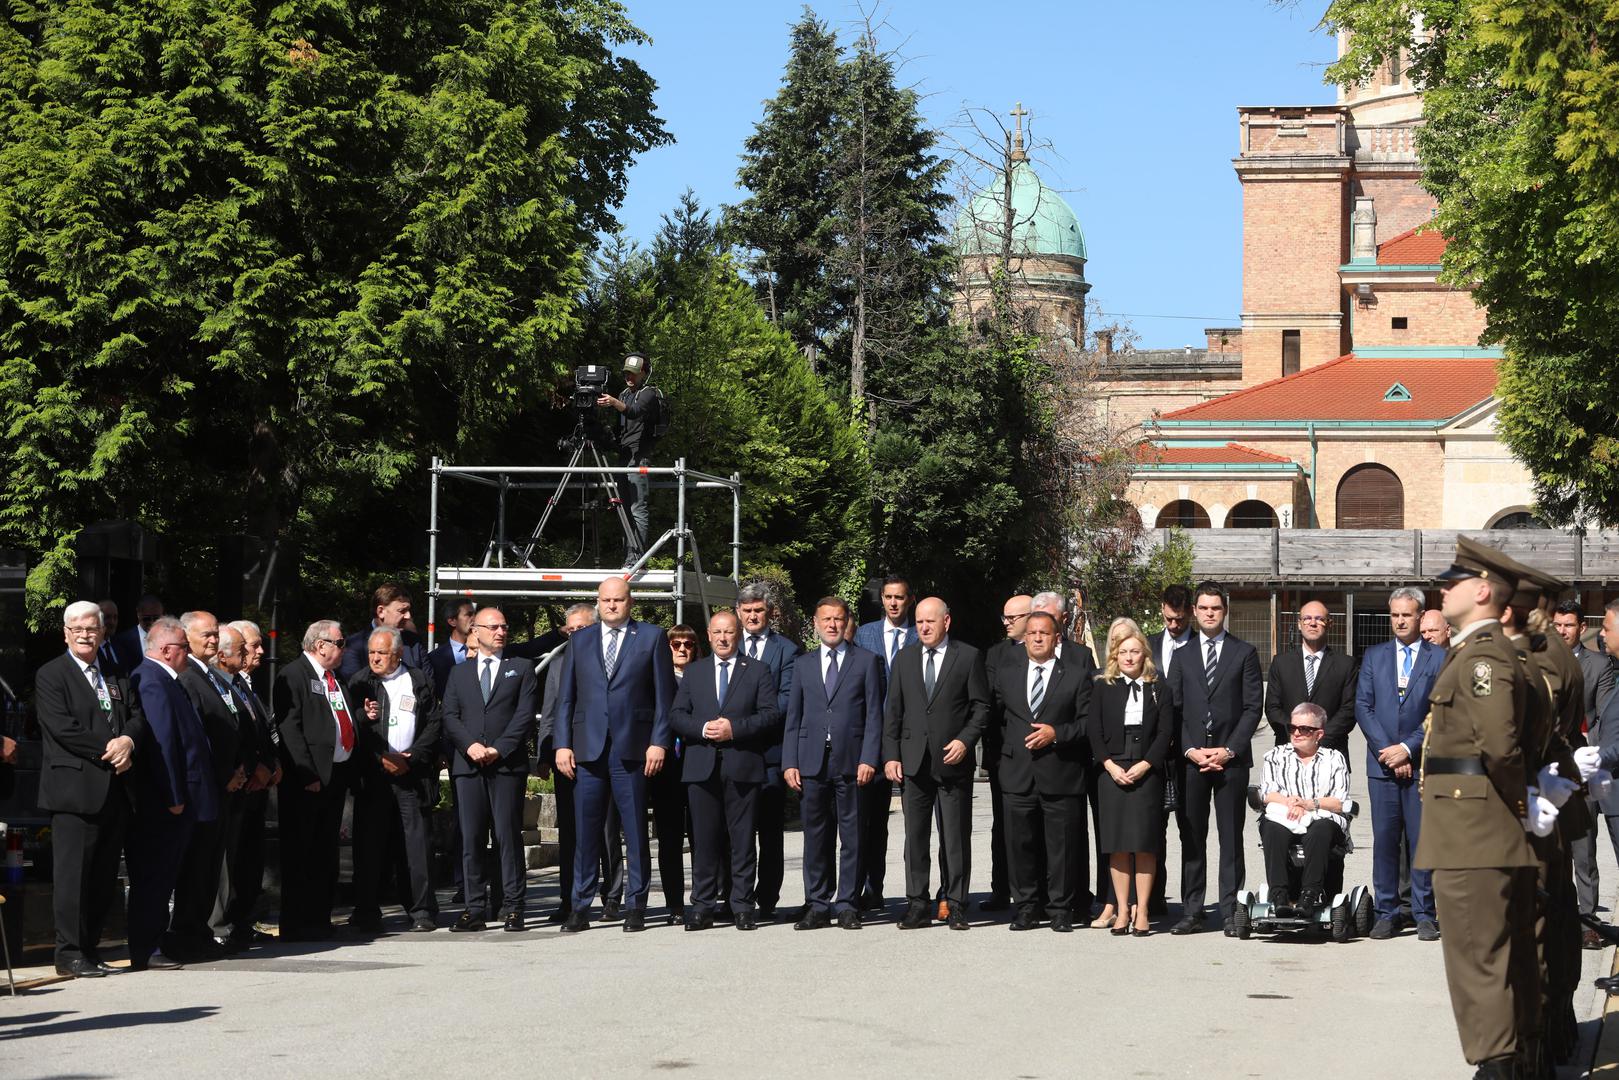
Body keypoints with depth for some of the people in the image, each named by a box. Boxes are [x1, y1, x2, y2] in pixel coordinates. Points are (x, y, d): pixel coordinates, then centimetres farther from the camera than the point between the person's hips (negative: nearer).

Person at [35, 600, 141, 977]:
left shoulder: (115, 675, 19)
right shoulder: (51, 676, -2)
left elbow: (138, 716, 13)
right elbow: (61, 727, -13)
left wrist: (128, 741, -9)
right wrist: (108, 747, -15)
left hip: (116, 788, 6)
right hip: (75, 787, -6)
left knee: (104, 875, 8)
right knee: (73, 872, -6)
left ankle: (90, 948, 14)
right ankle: (70, 953, -3)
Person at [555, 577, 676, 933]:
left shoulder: (651, 637, 6)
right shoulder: (580, 641, 14)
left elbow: (664, 695, 2)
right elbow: (566, 697, 12)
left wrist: (659, 742, -6)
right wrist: (563, 744, 2)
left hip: (632, 749, -2)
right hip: (588, 749, 2)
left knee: (635, 831, 2)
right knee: (586, 832, 2)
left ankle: (635, 906, 9)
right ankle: (581, 907, 7)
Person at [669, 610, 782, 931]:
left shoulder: (758, 671, 9)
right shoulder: (694, 672, 16)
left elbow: (771, 714, 0)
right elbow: (676, 715, 9)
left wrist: (734, 728, -13)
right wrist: (703, 728, -10)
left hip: (742, 764, -2)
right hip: (701, 767, 2)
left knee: (742, 838, 0)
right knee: (704, 838, 1)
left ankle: (742, 905, 4)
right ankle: (703, 906, 4)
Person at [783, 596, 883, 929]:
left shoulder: (866, 662, 7)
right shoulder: (803, 665, 15)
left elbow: (874, 715, 2)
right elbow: (793, 717, 13)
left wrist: (868, 759, -8)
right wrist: (789, 763, 3)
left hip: (851, 762, -2)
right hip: (812, 762, 2)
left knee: (852, 837, -1)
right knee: (816, 837, 4)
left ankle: (847, 905, 5)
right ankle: (817, 905, 9)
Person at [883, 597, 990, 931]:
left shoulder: (968, 657, 2)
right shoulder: (904, 658, 11)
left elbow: (981, 706, 2)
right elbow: (892, 711, 10)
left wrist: (965, 741, -12)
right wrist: (891, 756, 2)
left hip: (953, 761, -3)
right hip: (913, 762, 3)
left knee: (956, 837, 1)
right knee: (915, 837, 3)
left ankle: (956, 906, 7)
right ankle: (917, 905, 8)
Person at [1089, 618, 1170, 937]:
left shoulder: (1157, 688, 7)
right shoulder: (1102, 688, 8)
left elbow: (1165, 731, 1)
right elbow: (1095, 732, 4)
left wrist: (1145, 765, -10)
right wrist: (1110, 765, -8)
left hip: (1147, 773, -1)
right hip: (1113, 773, 1)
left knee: (1145, 844, -3)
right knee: (1117, 844, 1)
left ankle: (1142, 911, 2)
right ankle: (1122, 909, 6)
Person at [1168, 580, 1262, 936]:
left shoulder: (1244, 653, 6)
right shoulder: (1182, 656, 13)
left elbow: (1253, 707, 1)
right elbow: (1173, 708, 9)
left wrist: (1229, 750, -9)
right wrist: (1190, 750, -5)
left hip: (1231, 757, -2)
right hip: (1190, 757, 2)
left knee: (1231, 837, 0)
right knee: (1191, 837, 3)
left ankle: (1230, 912, 2)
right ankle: (1191, 911, 6)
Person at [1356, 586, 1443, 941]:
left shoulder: (1440, 658, 4)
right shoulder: (1374, 656, 12)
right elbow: (1363, 706, 5)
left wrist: (1408, 748, -10)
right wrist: (1387, 751, -6)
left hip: (1422, 763, -2)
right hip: (1382, 762, 2)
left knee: (1423, 840, -1)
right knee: (1385, 840, 2)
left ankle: (1424, 914, 6)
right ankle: (1386, 913, 7)